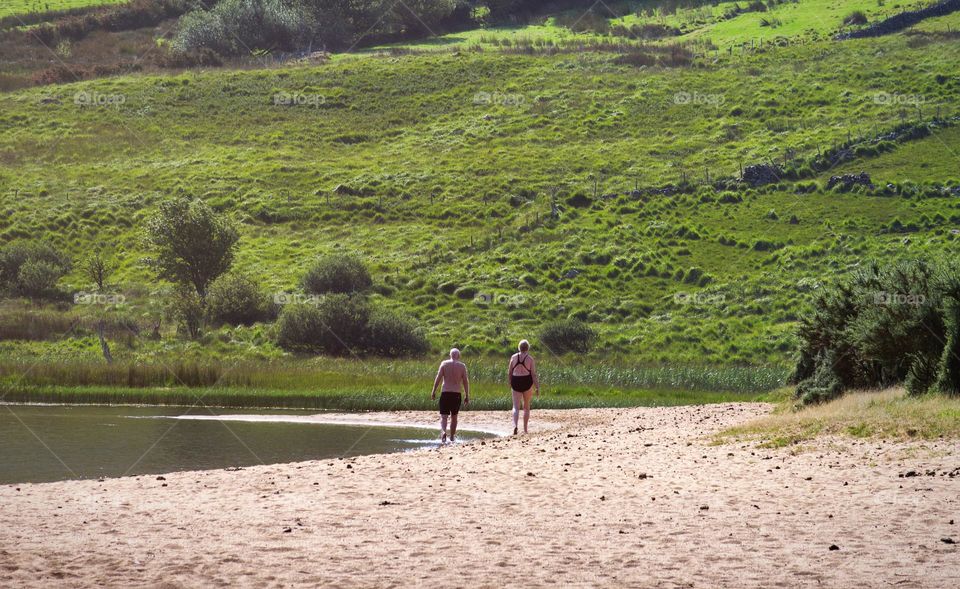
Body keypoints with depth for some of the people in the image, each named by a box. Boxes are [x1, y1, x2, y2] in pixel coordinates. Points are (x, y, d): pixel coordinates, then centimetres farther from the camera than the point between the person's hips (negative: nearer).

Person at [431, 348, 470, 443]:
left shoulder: (444, 364, 1)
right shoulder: (462, 366, 2)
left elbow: (438, 378, -4)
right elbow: (465, 382, 1)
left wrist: (434, 391, 0)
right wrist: (467, 396, 6)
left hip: (445, 393, -1)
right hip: (456, 394, 1)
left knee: (443, 416, -2)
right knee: (454, 416, 17)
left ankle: (443, 431, -28)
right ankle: (452, 437, 22)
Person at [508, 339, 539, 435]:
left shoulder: (514, 357, 1)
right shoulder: (530, 359, -6)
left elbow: (509, 372, 7)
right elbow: (533, 374, -8)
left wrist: (510, 383, 23)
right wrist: (537, 388, -4)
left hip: (516, 382, 1)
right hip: (527, 382, -1)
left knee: (516, 407, 0)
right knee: (526, 406, 15)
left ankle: (515, 425, -25)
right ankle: (525, 429, 18)